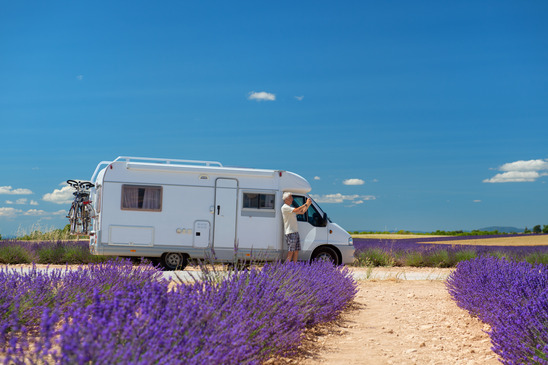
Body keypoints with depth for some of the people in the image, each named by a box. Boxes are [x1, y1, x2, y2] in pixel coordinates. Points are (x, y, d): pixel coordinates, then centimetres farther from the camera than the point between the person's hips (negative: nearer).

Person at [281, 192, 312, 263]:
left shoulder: (290, 208, 20)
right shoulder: (285, 207, -10)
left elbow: (302, 212, 20)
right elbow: (296, 210, -23)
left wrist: (308, 204, 8)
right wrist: (306, 204, -16)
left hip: (295, 232, 9)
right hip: (290, 232, -9)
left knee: (296, 251, 8)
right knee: (291, 251, -11)